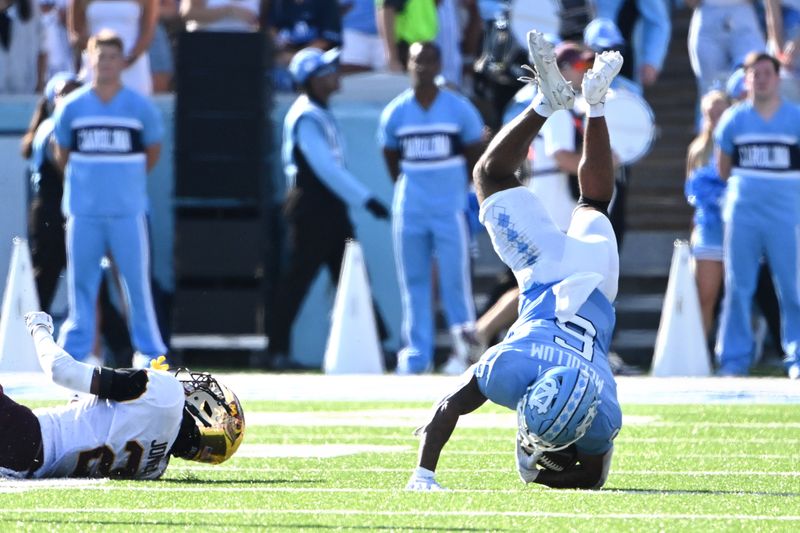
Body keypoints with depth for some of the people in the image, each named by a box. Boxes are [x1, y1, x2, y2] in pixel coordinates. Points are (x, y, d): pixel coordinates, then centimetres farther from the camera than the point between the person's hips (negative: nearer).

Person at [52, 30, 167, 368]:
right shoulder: (72, 107, 3)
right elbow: (61, 153, 15)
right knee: (80, 281, 5)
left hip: (128, 211, -1)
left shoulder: (140, 107, 0)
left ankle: (150, 352, 7)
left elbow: (153, 150, 13)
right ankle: (73, 351, 11)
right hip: (83, 212, 1)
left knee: (137, 281, 0)